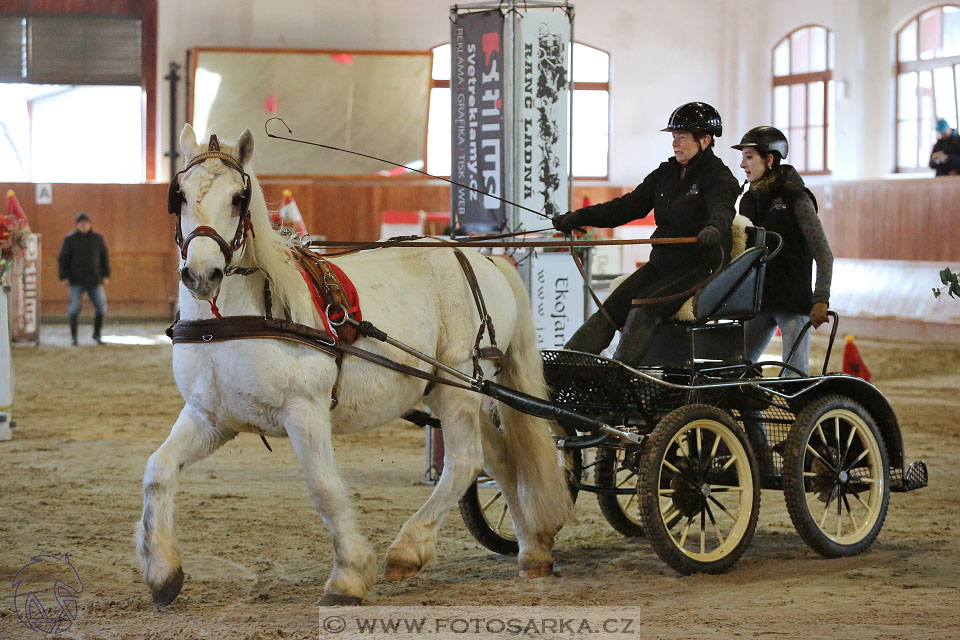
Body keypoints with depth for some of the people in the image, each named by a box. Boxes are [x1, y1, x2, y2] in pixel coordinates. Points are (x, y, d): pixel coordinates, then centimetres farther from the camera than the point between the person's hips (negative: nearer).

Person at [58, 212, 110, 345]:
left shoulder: (97, 238, 6)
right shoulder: (70, 239, -1)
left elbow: (104, 257, 11)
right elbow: (63, 258, -1)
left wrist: (106, 275, 4)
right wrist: (64, 277, -8)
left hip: (95, 280, 2)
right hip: (76, 280, -2)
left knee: (101, 307, -3)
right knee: (74, 308, -5)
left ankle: (97, 334, 14)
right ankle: (73, 337, 7)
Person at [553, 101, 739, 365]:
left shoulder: (719, 178, -8)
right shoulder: (666, 173, 14)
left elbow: (722, 209, -29)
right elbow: (628, 206, 14)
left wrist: (714, 229, -54)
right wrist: (579, 218, 4)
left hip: (700, 267, -7)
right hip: (661, 263, 7)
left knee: (644, 309, -29)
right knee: (610, 309, -11)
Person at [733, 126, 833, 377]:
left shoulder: (796, 199, -6)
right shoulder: (749, 201, 14)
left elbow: (823, 254, -9)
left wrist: (821, 299, -18)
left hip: (793, 300, -6)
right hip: (757, 300, 6)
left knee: (795, 376, -9)